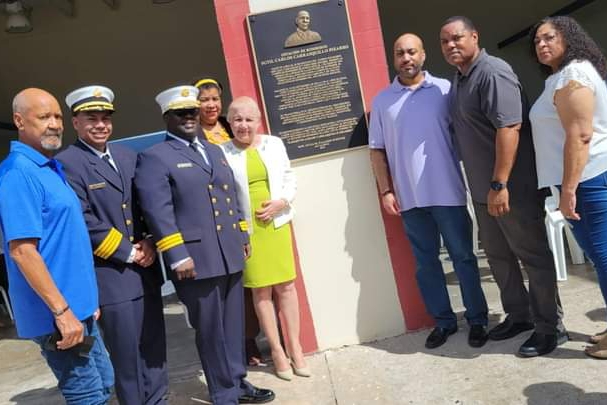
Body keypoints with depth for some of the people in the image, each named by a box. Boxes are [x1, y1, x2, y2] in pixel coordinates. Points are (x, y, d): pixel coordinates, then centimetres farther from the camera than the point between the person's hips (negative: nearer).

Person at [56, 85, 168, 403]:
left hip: (146, 270, 6)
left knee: (155, 350, 16)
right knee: (127, 358, 5)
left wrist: (149, 243, -4)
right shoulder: (66, 164, -8)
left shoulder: (127, 156, 13)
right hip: (111, 276, -6)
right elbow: (82, 222, -15)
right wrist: (129, 253, -11)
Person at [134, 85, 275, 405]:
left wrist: (242, 236, 19)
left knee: (233, 325, 16)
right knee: (211, 330, 6)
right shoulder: (154, 157, -4)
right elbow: (158, 212, -13)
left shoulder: (214, 150, 19)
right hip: (196, 259, -6)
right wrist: (178, 257, -19)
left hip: (230, 255, 6)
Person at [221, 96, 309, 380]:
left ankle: (294, 347, 21)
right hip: (248, 228, -2)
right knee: (261, 290, 5)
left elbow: (289, 179, 10)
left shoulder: (274, 144, 5)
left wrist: (282, 202, -8)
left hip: (277, 223, 3)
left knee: (286, 285, 8)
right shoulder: (223, 152, -5)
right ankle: (277, 350, 19)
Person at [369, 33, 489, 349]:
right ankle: (443, 320, 24)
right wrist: (385, 190, 0)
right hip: (409, 198, 2)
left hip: (448, 193, -2)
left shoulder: (445, 89, 3)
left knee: (463, 257, 6)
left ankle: (477, 320, 20)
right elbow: (377, 149, 7)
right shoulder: (381, 100, 8)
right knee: (425, 262, 10)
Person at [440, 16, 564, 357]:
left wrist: (500, 184, -27)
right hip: (482, 190, 9)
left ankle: (549, 326, 15)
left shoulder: (492, 72, -14)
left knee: (534, 255, 2)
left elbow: (509, 127, -24)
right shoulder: (458, 80, 14)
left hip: (513, 188, -9)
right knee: (498, 255, 17)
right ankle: (519, 315, 32)